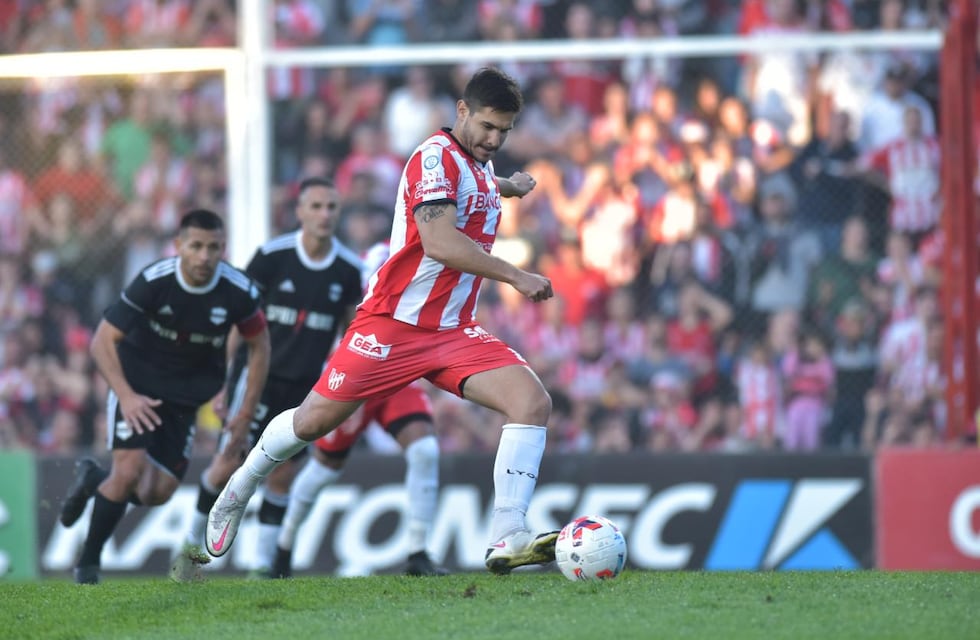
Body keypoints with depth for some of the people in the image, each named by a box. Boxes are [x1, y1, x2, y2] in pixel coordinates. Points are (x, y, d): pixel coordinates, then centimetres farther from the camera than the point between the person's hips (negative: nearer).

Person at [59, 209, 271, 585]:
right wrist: (126, 396, -31)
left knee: (158, 494, -1)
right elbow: (102, 341, -19)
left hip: (185, 397, 4)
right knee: (130, 471, -21)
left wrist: (246, 413, -1)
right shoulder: (153, 282, -24)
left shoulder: (238, 292, -16)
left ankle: (94, 480, 30)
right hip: (138, 386, -4)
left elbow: (259, 346, 1)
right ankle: (88, 562, -1)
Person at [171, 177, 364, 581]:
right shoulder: (272, 256, -11)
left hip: (304, 384, 3)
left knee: (282, 473, 1)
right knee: (228, 465, -7)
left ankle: (265, 561, 10)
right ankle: (192, 547, 11)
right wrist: (225, 378, -5)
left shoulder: (349, 270, -3)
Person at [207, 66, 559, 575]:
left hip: (454, 332, 7)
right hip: (394, 323, -7)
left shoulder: (478, 165, 13)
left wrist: (506, 186, 30)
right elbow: (439, 242, -29)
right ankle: (239, 489, 30)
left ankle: (507, 539, -23)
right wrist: (516, 277, -26)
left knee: (533, 401, -15)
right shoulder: (436, 156, -14)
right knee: (314, 420, 1)